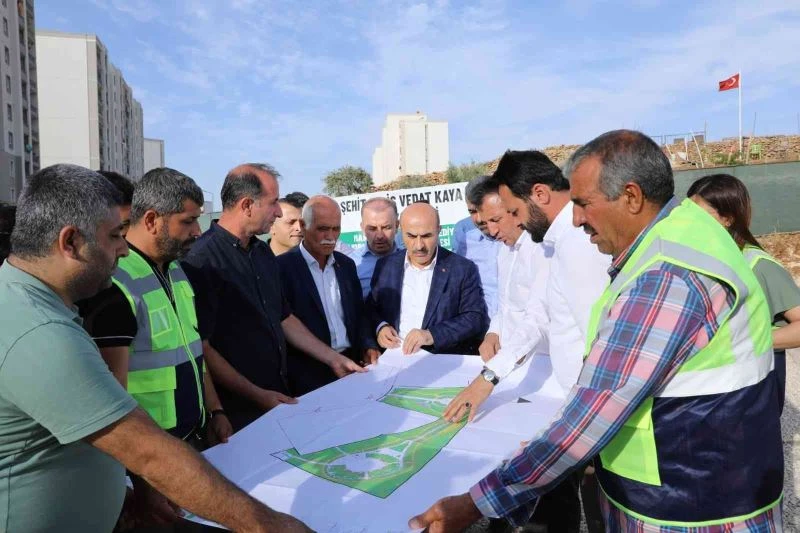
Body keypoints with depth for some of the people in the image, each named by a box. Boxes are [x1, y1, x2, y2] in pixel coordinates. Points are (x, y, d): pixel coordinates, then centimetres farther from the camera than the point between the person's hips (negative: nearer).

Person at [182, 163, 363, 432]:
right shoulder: (201, 260, -18)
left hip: (279, 395, 7)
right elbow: (201, 347, -18)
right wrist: (257, 396, -16)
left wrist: (333, 358, 13)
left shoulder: (263, 253, 8)